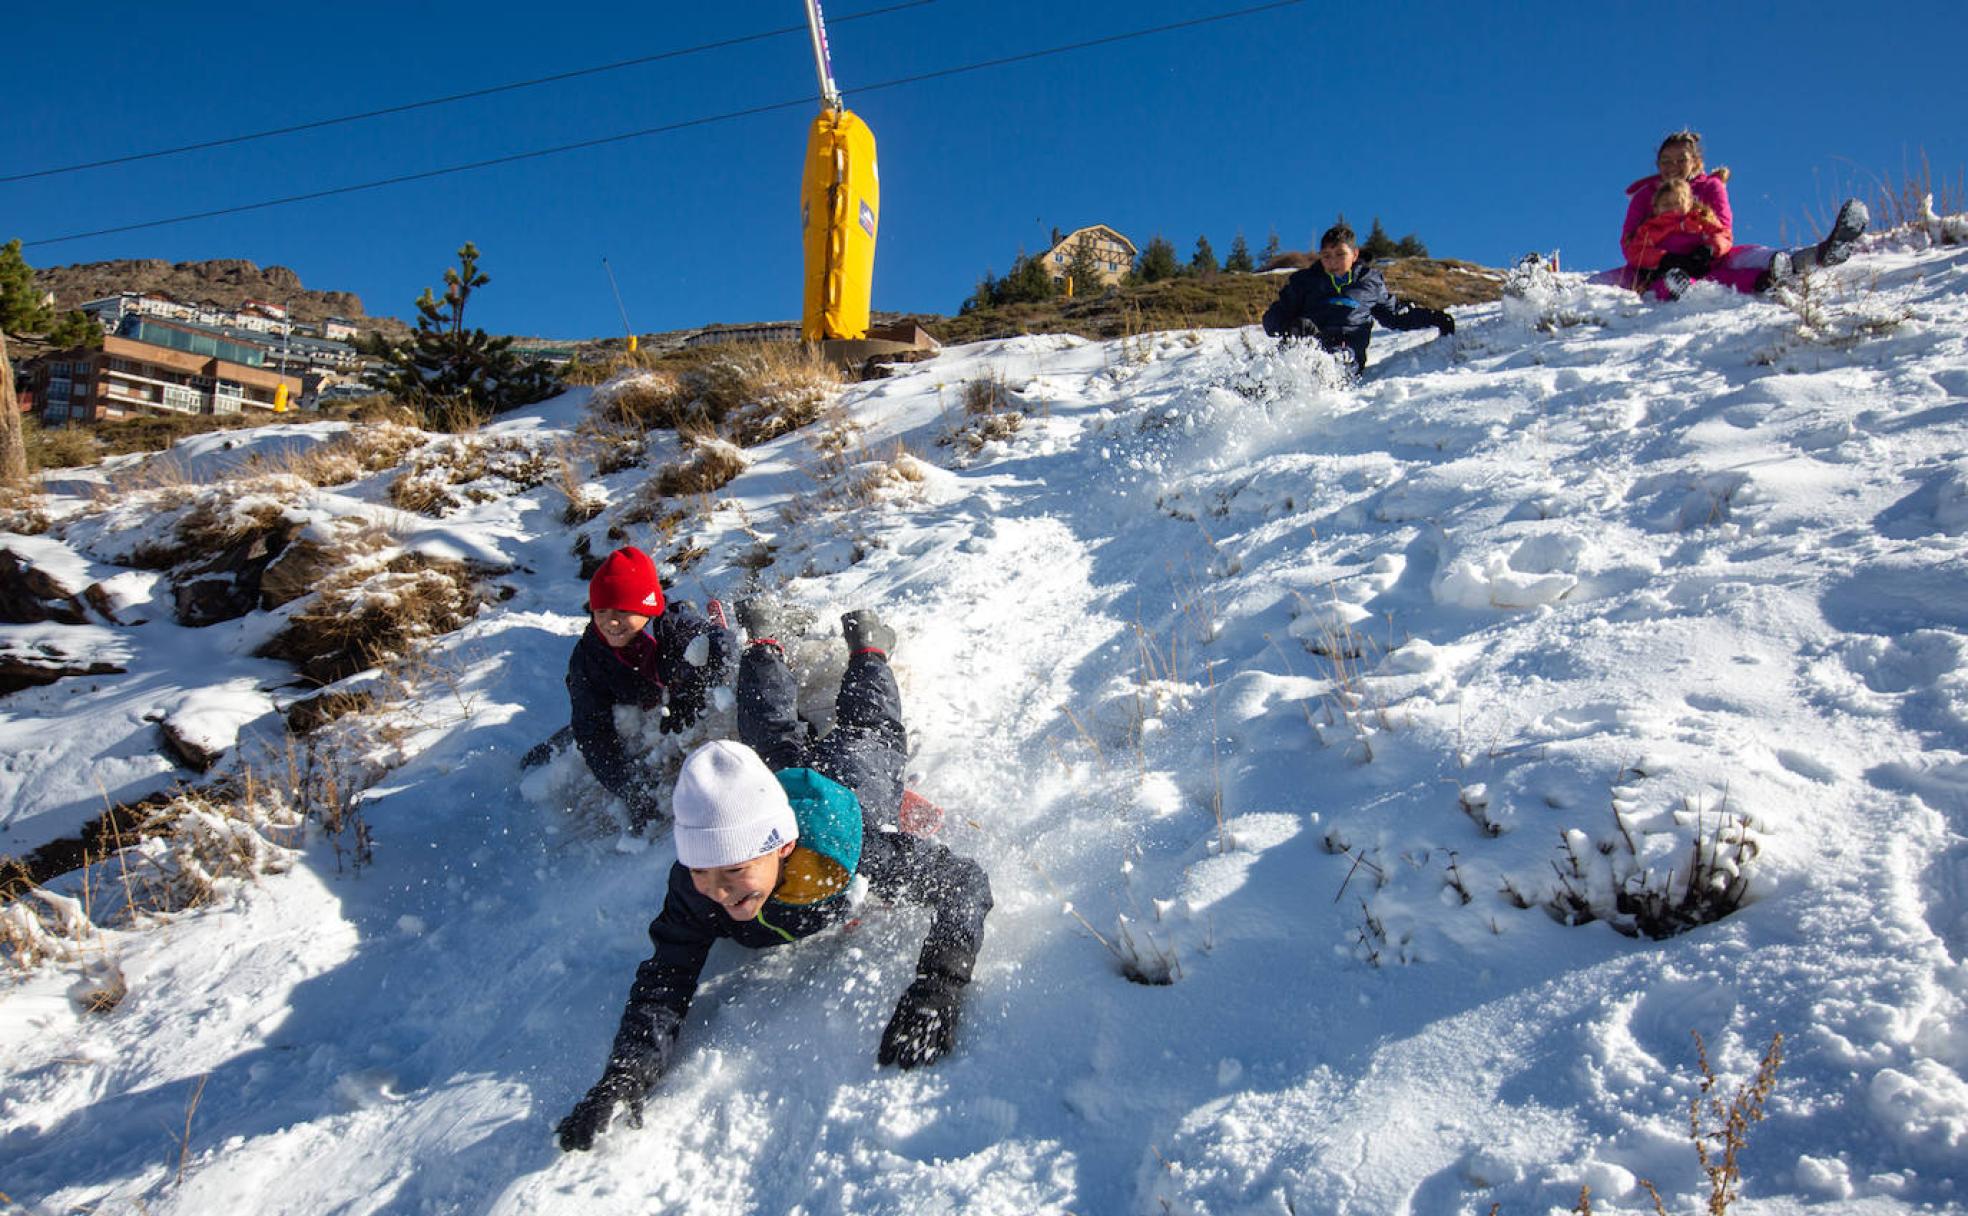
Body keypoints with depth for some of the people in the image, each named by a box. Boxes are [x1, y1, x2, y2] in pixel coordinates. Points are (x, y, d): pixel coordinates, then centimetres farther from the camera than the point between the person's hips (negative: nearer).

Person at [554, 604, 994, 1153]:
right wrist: (625, 1075, -59)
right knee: (773, 734, 36)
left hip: (853, 772, -1)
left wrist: (936, 989, -61)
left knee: (870, 730, 35)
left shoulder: (853, 854, -52)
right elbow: (665, 981, -39)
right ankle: (766, 640, 60)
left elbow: (963, 879, -45)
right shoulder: (694, 888, -44)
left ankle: (866, 642, 58)